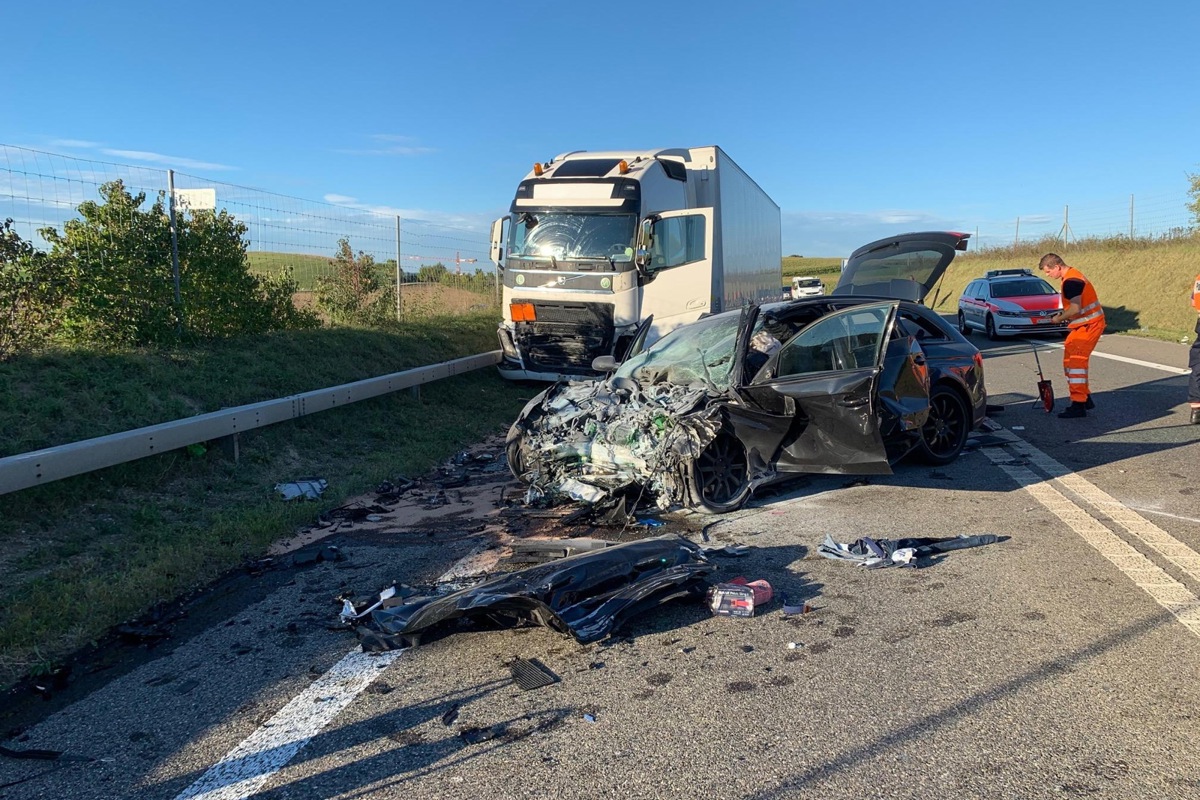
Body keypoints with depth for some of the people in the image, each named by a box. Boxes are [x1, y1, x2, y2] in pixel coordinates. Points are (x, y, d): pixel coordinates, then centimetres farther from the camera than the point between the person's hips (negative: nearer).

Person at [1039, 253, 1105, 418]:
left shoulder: (1070, 281, -20)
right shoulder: (1072, 275, 14)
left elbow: (1075, 309, -27)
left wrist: (1059, 319, -12)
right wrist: (1061, 314, 7)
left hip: (1088, 325, -11)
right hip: (1084, 324, 11)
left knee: (1075, 361, -14)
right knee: (1070, 360, 16)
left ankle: (1078, 405, -15)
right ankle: (1085, 398, 26)